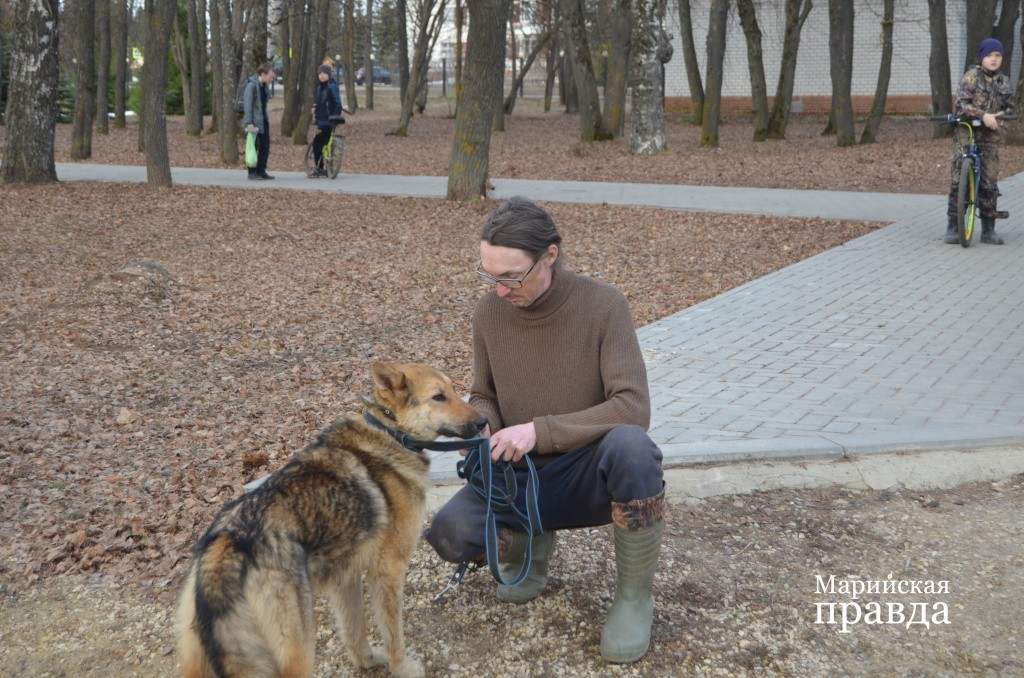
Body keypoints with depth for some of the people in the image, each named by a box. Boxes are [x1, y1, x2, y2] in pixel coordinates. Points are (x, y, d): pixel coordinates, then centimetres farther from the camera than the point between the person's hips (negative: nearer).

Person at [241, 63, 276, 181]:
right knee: (253, 146, -2)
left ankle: (261, 171, 17)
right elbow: (248, 105, -19)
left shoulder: (264, 86, 11)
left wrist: (266, 118, 14)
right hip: (254, 122, -8)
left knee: (265, 146, 9)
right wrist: (249, 123, -23)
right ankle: (252, 172, 6)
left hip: (263, 120, 8)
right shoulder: (251, 86, -15)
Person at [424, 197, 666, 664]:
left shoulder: (602, 304, -17)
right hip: (521, 478, 3)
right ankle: (528, 544, 11)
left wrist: (540, 430, -30)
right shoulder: (488, 313, -5)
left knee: (631, 445, -39)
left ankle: (634, 596, -14)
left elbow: (632, 408, -23)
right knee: (449, 534, -25)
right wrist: (481, 428, -14)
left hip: (589, 474, -3)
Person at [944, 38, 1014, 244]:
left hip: (990, 136, 4)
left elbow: (1009, 107, 18)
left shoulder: (1003, 82, 11)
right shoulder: (972, 75, -3)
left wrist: (1000, 115, -5)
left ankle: (988, 230, 11)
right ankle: (952, 227, -1)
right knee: (959, 179, -8)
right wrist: (983, 116, -24)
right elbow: (961, 103, -13)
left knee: (989, 183, 3)